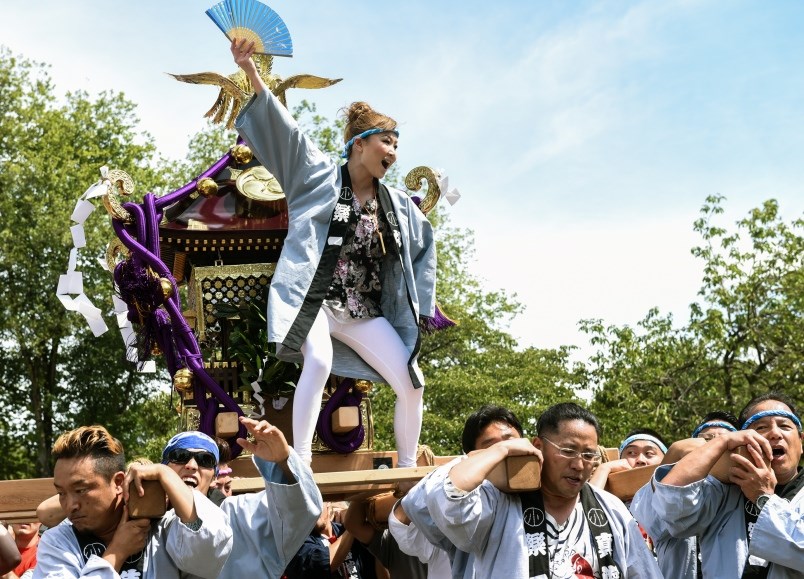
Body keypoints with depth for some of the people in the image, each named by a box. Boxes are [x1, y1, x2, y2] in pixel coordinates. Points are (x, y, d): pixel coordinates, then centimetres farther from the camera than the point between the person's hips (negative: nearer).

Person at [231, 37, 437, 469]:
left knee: (411, 383, -2)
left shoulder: (398, 206, 14)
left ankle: (407, 470, 14)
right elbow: (284, 128, -5)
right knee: (320, 361, -34)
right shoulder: (322, 177, 2)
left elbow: (424, 244, 28)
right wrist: (250, 70, -15)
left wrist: (422, 308, 19)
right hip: (315, 300, -6)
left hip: (366, 313, 6)